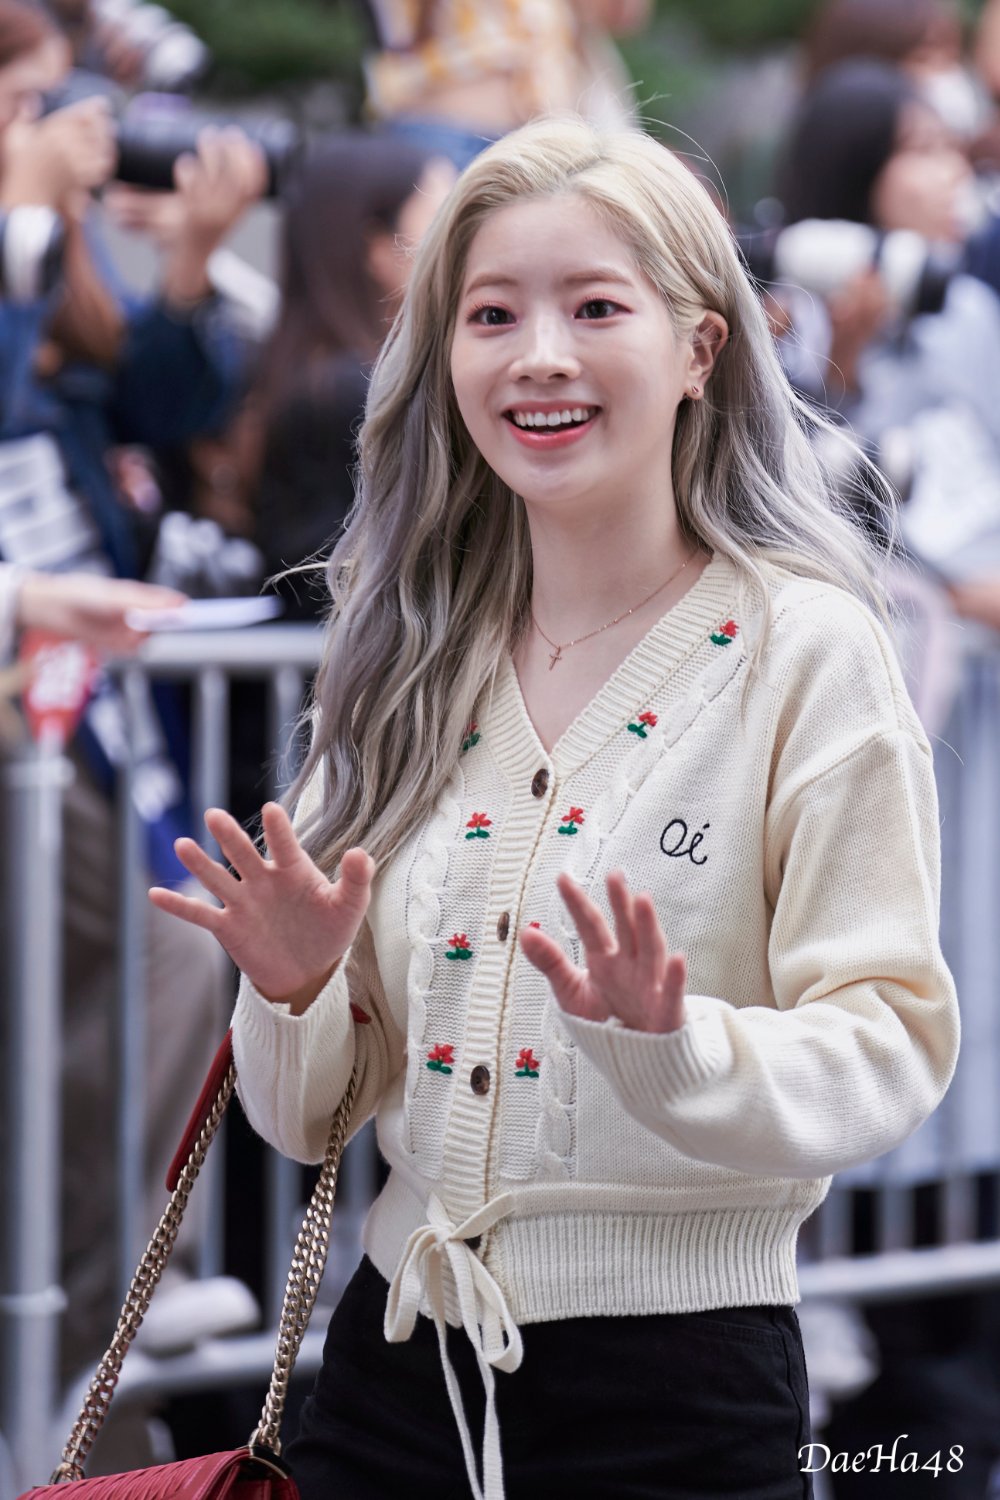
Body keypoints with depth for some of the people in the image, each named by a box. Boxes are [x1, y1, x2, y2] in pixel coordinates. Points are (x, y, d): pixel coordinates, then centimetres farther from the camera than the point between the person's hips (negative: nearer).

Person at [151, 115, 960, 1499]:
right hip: (397, 1372, 4)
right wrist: (292, 992, -9)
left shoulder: (805, 647, -6)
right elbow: (311, 1114, 10)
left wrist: (670, 1045, -27)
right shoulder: (408, 658, 7)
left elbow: (888, 1047, -11)